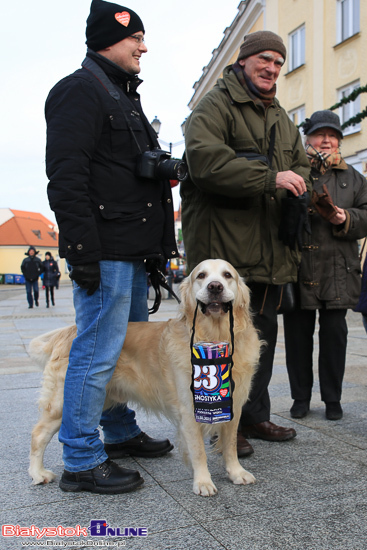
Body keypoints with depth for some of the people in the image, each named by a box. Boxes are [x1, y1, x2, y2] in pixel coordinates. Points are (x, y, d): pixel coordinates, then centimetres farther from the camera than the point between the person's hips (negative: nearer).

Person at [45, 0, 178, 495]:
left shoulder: (124, 97, 24)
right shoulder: (81, 89, -7)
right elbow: (65, 177, -18)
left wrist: (158, 246, 21)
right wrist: (83, 253, -23)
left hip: (133, 251, 10)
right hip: (105, 251, -10)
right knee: (98, 353, -5)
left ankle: (122, 434, 31)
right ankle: (82, 462, 7)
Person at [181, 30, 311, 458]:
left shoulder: (281, 119, 23)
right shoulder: (215, 106, -4)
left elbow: (300, 166, 27)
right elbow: (205, 160, -21)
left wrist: (298, 186, 2)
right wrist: (270, 178, -23)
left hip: (269, 247, 8)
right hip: (224, 243, -8)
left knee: (264, 333, 13)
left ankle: (254, 417, 28)